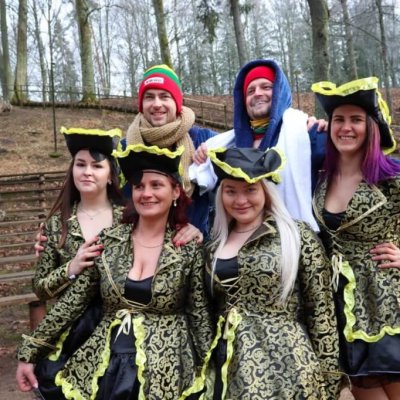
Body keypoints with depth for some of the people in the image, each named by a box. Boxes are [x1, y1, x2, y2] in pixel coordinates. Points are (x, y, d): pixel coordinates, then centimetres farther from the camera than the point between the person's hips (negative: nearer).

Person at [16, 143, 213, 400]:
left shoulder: (188, 249, -6)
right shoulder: (107, 242, -1)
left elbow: (200, 314, -1)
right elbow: (71, 302, 2)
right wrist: (30, 352, 2)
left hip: (167, 372, -2)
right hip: (106, 367, 2)